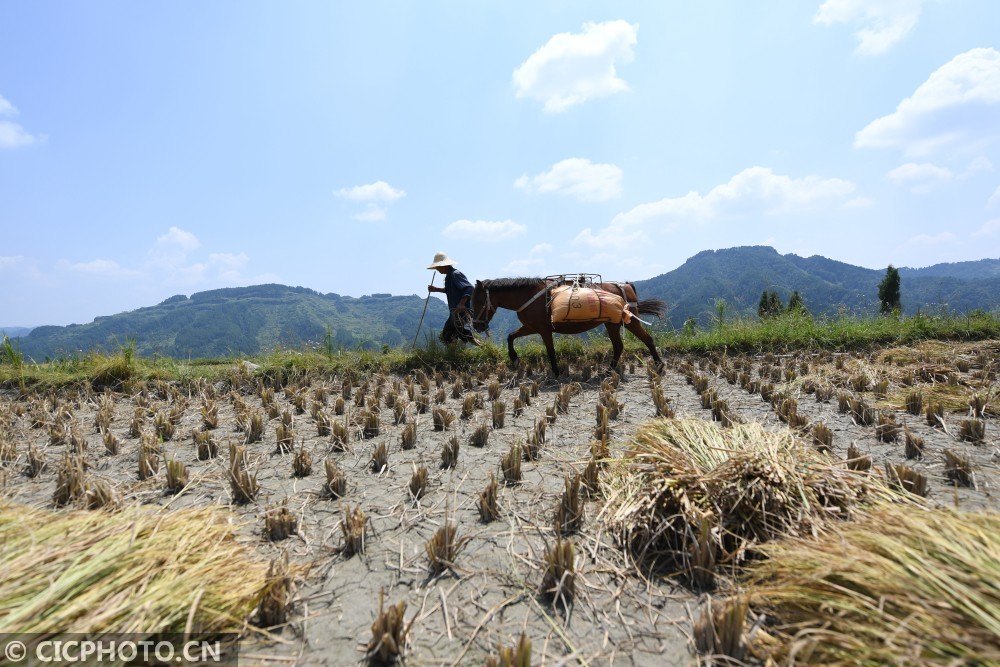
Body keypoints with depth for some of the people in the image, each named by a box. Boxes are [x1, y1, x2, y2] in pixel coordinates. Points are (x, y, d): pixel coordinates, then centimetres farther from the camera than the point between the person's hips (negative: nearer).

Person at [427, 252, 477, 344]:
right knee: (446, 336, 13)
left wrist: (462, 303, -38)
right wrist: (435, 289, 27)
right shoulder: (449, 276, 15)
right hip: (456, 312, 11)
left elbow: (469, 288, -27)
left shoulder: (455, 274, -16)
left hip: (461, 311, -11)